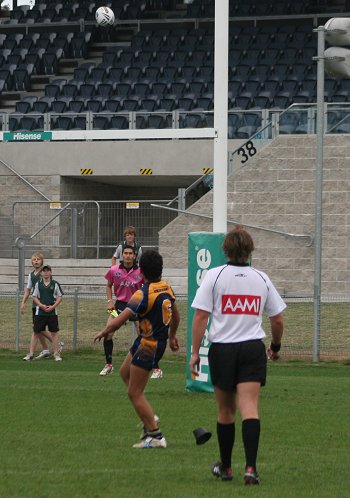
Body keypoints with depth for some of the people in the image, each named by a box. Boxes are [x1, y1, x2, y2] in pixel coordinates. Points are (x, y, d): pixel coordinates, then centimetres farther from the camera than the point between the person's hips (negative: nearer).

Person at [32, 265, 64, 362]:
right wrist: (41, 305, -9)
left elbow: (60, 297, 4)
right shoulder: (38, 284, 6)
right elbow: (35, 297, 8)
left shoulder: (55, 284, 3)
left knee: (54, 332, -1)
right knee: (37, 332, 1)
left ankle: (56, 353, 3)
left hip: (52, 312, -1)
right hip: (40, 312, 1)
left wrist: (52, 306, -9)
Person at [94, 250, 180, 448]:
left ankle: (156, 436, -1)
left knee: (135, 393, -1)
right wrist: (172, 335, 35)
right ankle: (150, 417, 26)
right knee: (125, 372, 28)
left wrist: (103, 332, -3)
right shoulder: (167, 288, 1)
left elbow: (119, 321, -23)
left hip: (148, 346, -9)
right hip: (160, 341, 9)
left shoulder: (143, 294, -24)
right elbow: (176, 315, 18)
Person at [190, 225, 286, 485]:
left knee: (226, 411, 13)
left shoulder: (214, 276, -3)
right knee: (250, 408, -6)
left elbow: (200, 316, -7)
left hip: (222, 349, -1)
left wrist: (195, 352, -2)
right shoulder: (261, 279, 5)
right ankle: (251, 467, -21)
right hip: (253, 348, 1)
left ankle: (225, 467, 25)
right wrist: (276, 346, 28)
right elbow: (278, 320, 11)